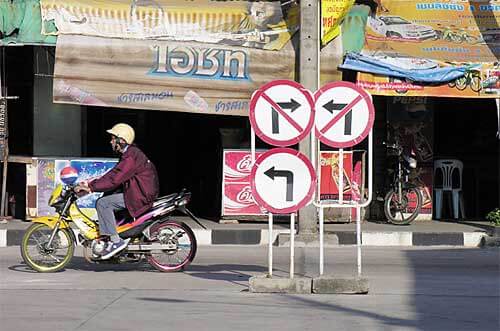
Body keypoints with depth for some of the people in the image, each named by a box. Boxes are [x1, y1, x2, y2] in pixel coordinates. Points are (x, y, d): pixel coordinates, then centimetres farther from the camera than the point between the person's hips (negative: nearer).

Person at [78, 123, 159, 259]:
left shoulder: (131, 156, -18)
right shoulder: (128, 154, 17)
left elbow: (114, 179, -24)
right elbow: (112, 175, 18)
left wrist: (91, 187, -21)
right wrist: (91, 184, 8)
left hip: (140, 197, -11)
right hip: (139, 193, 11)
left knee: (102, 203, -17)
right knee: (106, 198, 20)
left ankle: (115, 241, -19)